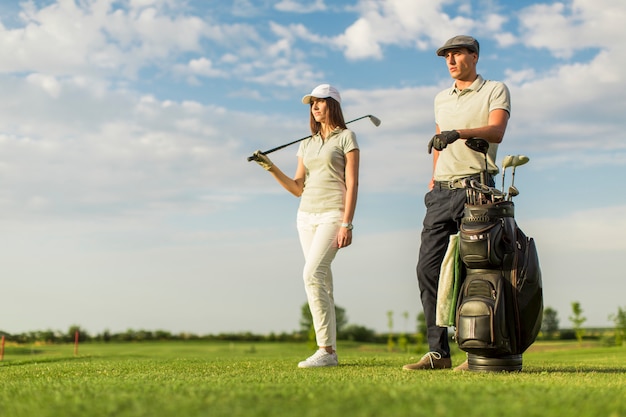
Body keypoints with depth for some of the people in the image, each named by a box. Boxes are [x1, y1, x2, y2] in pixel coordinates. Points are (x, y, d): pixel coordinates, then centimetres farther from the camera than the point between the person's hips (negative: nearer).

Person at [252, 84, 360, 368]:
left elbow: (352, 183, -6)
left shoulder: (346, 137, 1)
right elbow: (297, 188, 16)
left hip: (333, 214, -6)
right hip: (306, 215, 7)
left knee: (312, 273, -21)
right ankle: (330, 350, 6)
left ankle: (325, 350, -20)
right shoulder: (307, 144, 18)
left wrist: (346, 224, -15)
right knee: (322, 280, 4)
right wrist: (270, 167, 3)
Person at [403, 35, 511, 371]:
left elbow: (496, 131, -16)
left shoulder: (495, 91, 2)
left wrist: (458, 133, -31)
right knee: (428, 267, -2)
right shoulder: (441, 99, 21)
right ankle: (438, 351, 2)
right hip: (442, 192, 6)